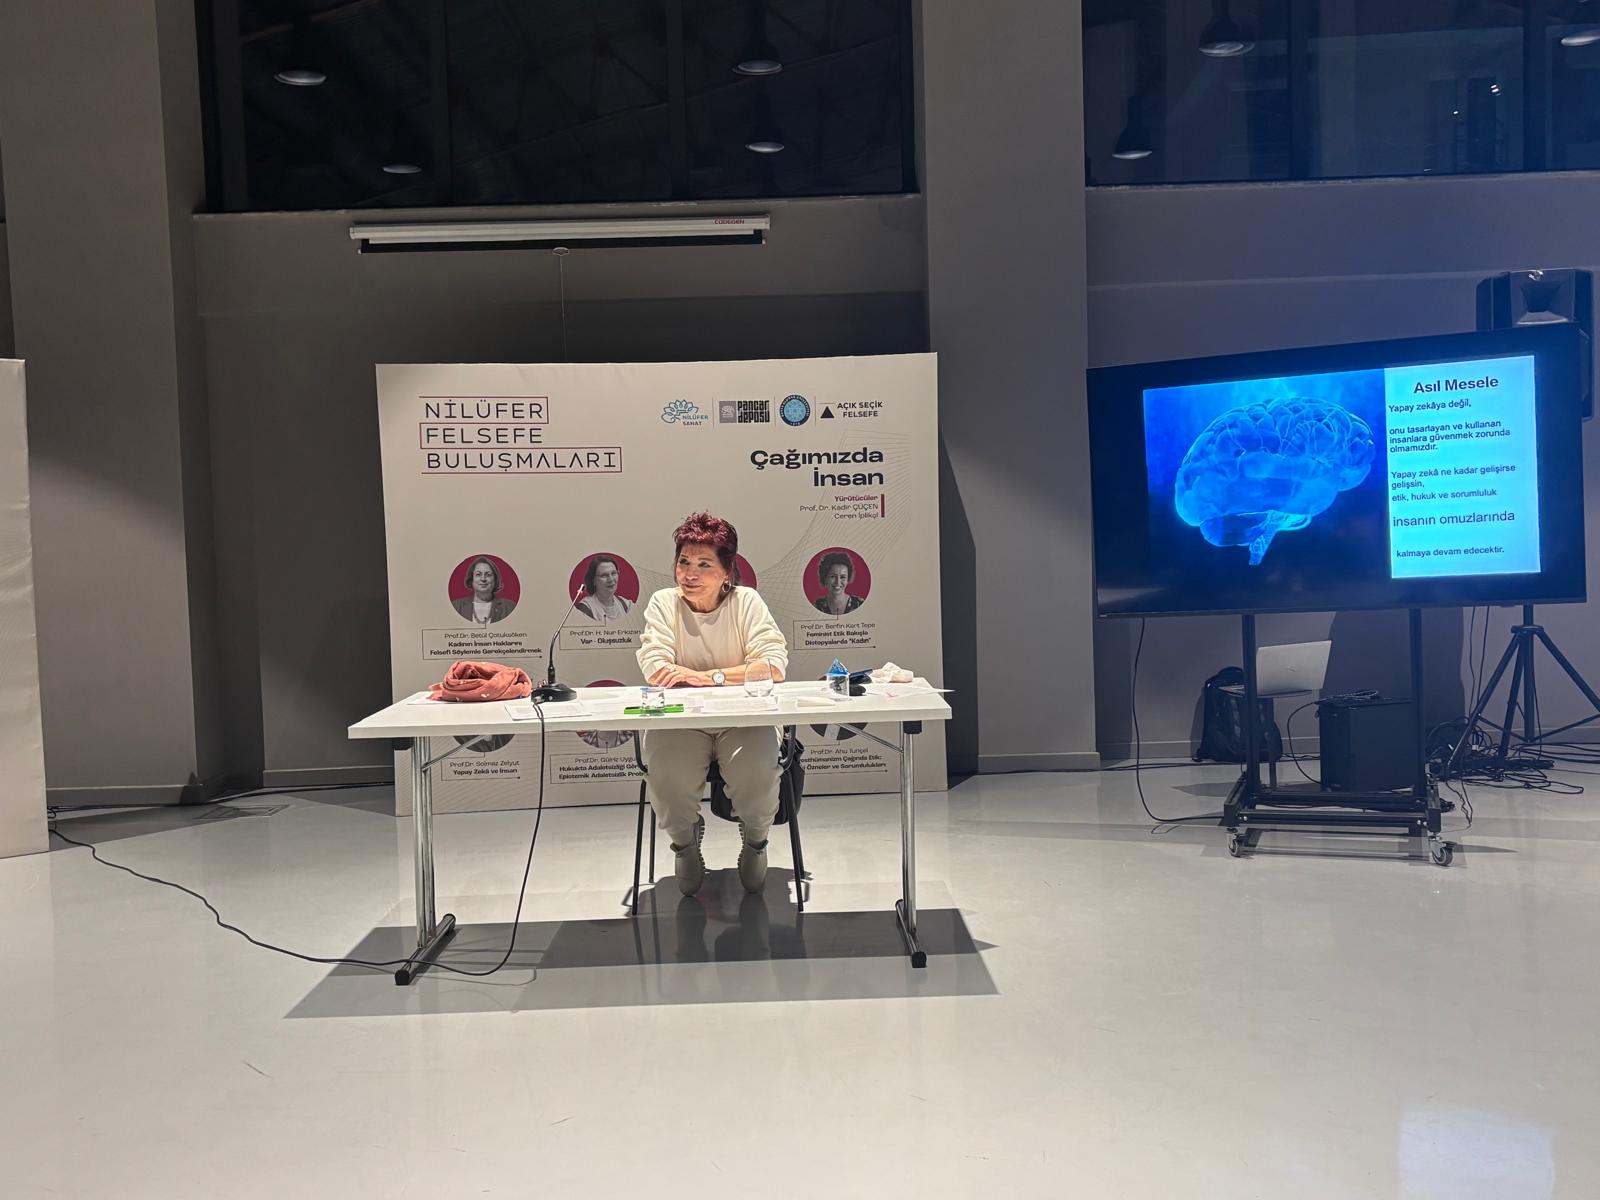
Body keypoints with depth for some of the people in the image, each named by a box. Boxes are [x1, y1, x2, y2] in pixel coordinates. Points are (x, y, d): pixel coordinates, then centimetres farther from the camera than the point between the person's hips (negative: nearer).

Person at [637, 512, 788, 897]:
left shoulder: (746, 601, -1)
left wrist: (710, 677, -25)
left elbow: (774, 666, -12)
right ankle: (685, 836, 10)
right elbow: (655, 670, -14)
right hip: (680, 721, 1)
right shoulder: (663, 603, 0)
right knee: (667, 777, -29)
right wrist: (738, 674, -23)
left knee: (756, 775, -29)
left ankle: (755, 837, 9)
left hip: (743, 720, 0)